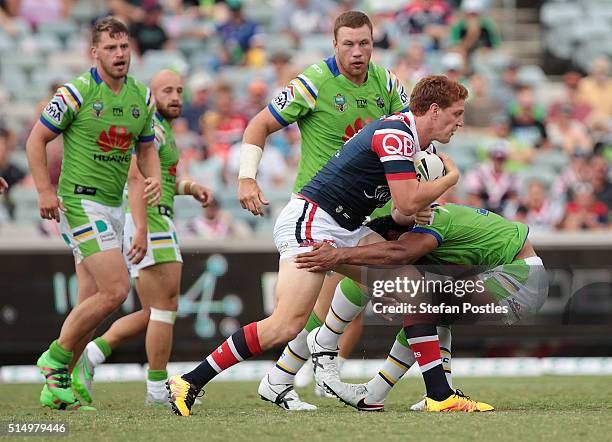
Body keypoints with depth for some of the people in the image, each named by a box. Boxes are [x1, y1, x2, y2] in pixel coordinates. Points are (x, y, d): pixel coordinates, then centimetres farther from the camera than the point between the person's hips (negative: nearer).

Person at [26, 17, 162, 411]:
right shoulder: (76, 93, -12)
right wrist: (45, 191, -14)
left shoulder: (142, 96, 7)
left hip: (113, 208, 8)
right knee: (115, 290, -18)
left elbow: (146, 147, 19)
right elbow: (37, 139, -6)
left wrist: (154, 177, -2)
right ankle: (56, 358, -1)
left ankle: (56, 388, 16)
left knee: (91, 303, 8)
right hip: (81, 203, -8)